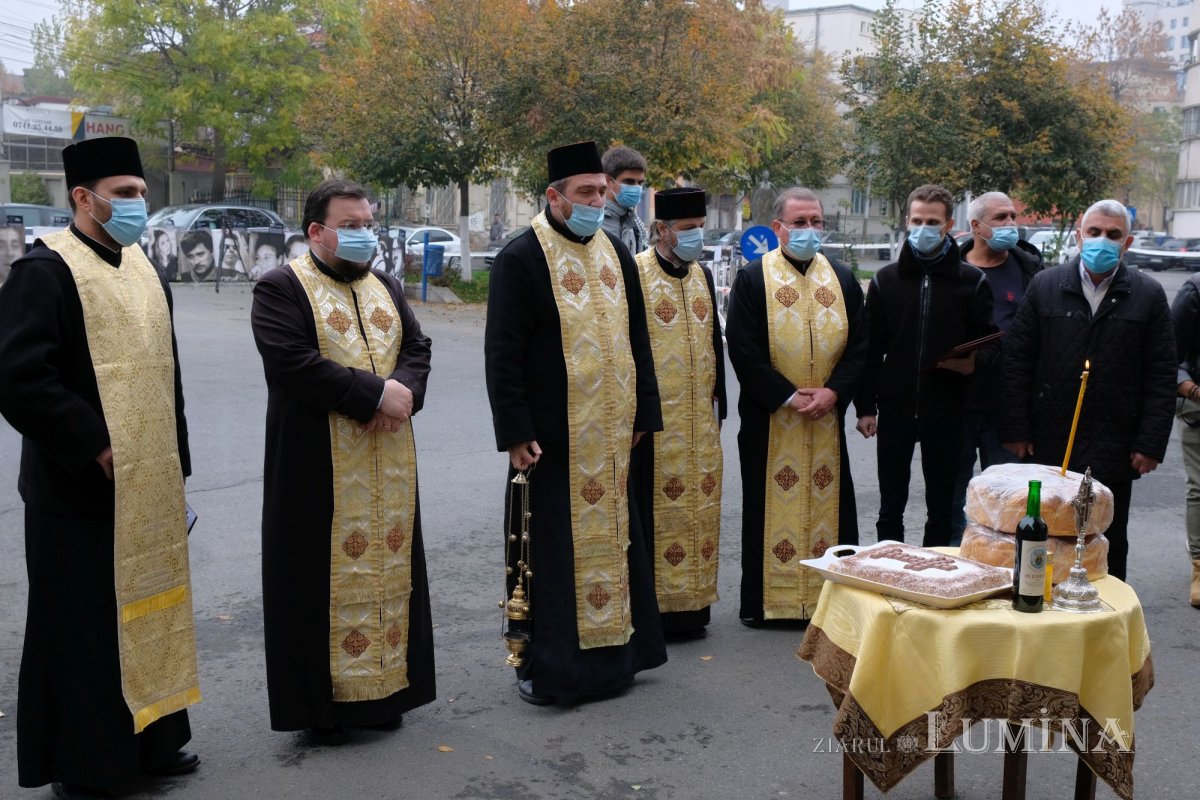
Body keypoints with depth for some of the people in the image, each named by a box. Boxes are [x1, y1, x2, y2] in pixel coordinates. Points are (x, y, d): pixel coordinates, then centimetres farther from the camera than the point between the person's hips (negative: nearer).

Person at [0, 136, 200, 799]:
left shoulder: (144, 270, 13)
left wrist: (175, 467, 16)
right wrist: (96, 445, -19)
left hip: (150, 489, 7)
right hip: (82, 493, -7)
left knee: (148, 613, 16)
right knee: (84, 629, 3)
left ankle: (151, 741, 30)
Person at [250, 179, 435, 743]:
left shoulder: (386, 288, 16)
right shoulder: (281, 289, -6)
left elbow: (418, 347, 9)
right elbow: (293, 363, -19)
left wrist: (404, 390, -14)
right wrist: (375, 393, -20)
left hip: (388, 463, 6)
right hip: (319, 469, -6)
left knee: (388, 567, 11)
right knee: (327, 575, 0)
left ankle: (384, 685, 24)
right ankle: (321, 701, 12)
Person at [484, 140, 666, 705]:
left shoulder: (617, 255, 11)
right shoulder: (520, 258, -8)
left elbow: (637, 340, 16)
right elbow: (502, 353, -12)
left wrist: (643, 415, 11)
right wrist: (515, 433, -16)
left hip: (613, 438, 6)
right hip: (551, 439, -6)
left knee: (611, 540, 13)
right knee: (551, 548, 0)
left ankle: (611, 651, 26)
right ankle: (541, 665, 12)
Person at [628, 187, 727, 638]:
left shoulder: (702, 275, 13)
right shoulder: (635, 274, -9)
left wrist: (717, 400, 14)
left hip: (700, 420, 7)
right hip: (656, 420, -7)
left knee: (698, 506, 10)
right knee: (657, 511, -2)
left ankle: (692, 600, 21)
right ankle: (657, 606, 7)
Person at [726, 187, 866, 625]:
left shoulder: (842, 279, 9)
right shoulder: (753, 278, -2)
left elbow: (859, 344, 6)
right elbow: (743, 349, -9)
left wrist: (834, 392, -10)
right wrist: (788, 396, -15)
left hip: (828, 418, 3)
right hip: (768, 419, -3)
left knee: (829, 503, 7)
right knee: (770, 506, 3)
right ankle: (761, 600, 13)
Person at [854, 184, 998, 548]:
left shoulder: (972, 281, 2)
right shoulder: (886, 280, 5)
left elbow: (990, 342, 7)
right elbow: (870, 350, 5)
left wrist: (975, 361, -16)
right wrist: (865, 407, 1)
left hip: (945, 412, -1)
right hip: (894, 411, 1)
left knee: (942, 511, 9)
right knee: (890, 509, 9)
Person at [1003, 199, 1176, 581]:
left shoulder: (1148, 295, 3)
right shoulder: (1044, 286, 4)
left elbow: (1162, 377, 2)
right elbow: (1016, 360, 4)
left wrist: (1151, 444, -5)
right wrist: (1016, 430, -2)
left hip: (1113, 450, 0)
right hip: (1049, 445, 1)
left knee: (1109, 546, 9)